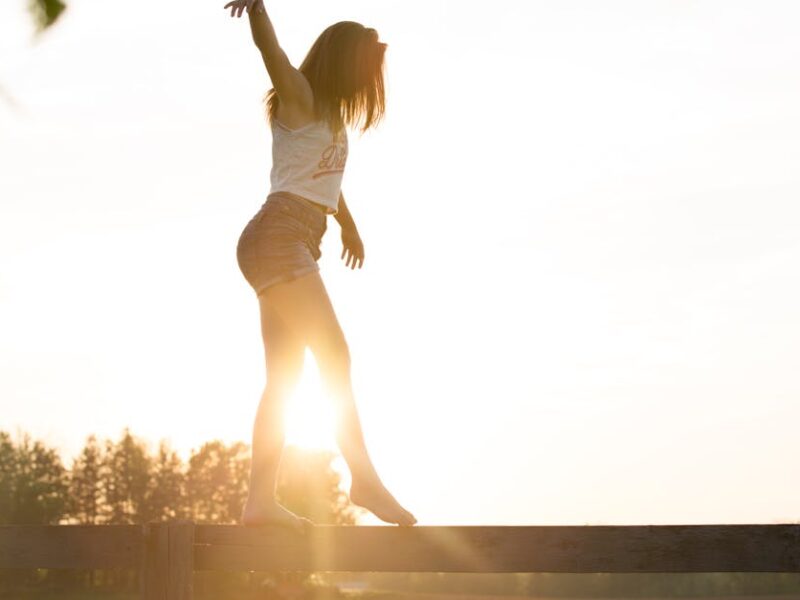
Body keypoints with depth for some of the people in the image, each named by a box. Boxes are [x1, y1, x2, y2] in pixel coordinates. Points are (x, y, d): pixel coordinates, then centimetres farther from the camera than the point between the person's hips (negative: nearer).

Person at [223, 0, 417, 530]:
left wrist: (349, 226, 52)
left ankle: (262, 500, 1)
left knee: (283, 377, 3)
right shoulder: (299, 97, -1)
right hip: (278, 235, -9)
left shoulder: (331, 116, 24)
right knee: (335, 355, -14)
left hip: (296, 246, 9)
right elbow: (269, 48, -20)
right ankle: (366, 479, -15)